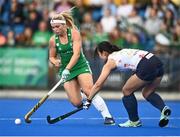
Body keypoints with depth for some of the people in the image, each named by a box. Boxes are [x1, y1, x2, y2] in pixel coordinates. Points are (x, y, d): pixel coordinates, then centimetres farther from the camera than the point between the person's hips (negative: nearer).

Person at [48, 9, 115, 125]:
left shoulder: (74, 33, -12)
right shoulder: (53, 40, -3)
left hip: (81, 66, -2)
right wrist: (55, 62, -13)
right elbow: (52, 57, 11)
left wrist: (67, 69, -32)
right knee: (76, 103, -10)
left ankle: (107, 116, -20)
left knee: (89, 90, -26)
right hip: (66, 71, 2)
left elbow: (76, 54, -20)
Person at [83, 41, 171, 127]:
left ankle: (134, 121, 18)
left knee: (127, 91, 11)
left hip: (147, 67, -8)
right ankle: (163, 108, -3)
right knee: (147, 93, 23)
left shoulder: (110, 62, 11)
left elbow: (98, 84, 13)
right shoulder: (122, 52, 30)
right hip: (158, 62, 8)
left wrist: (88, 100, 22)